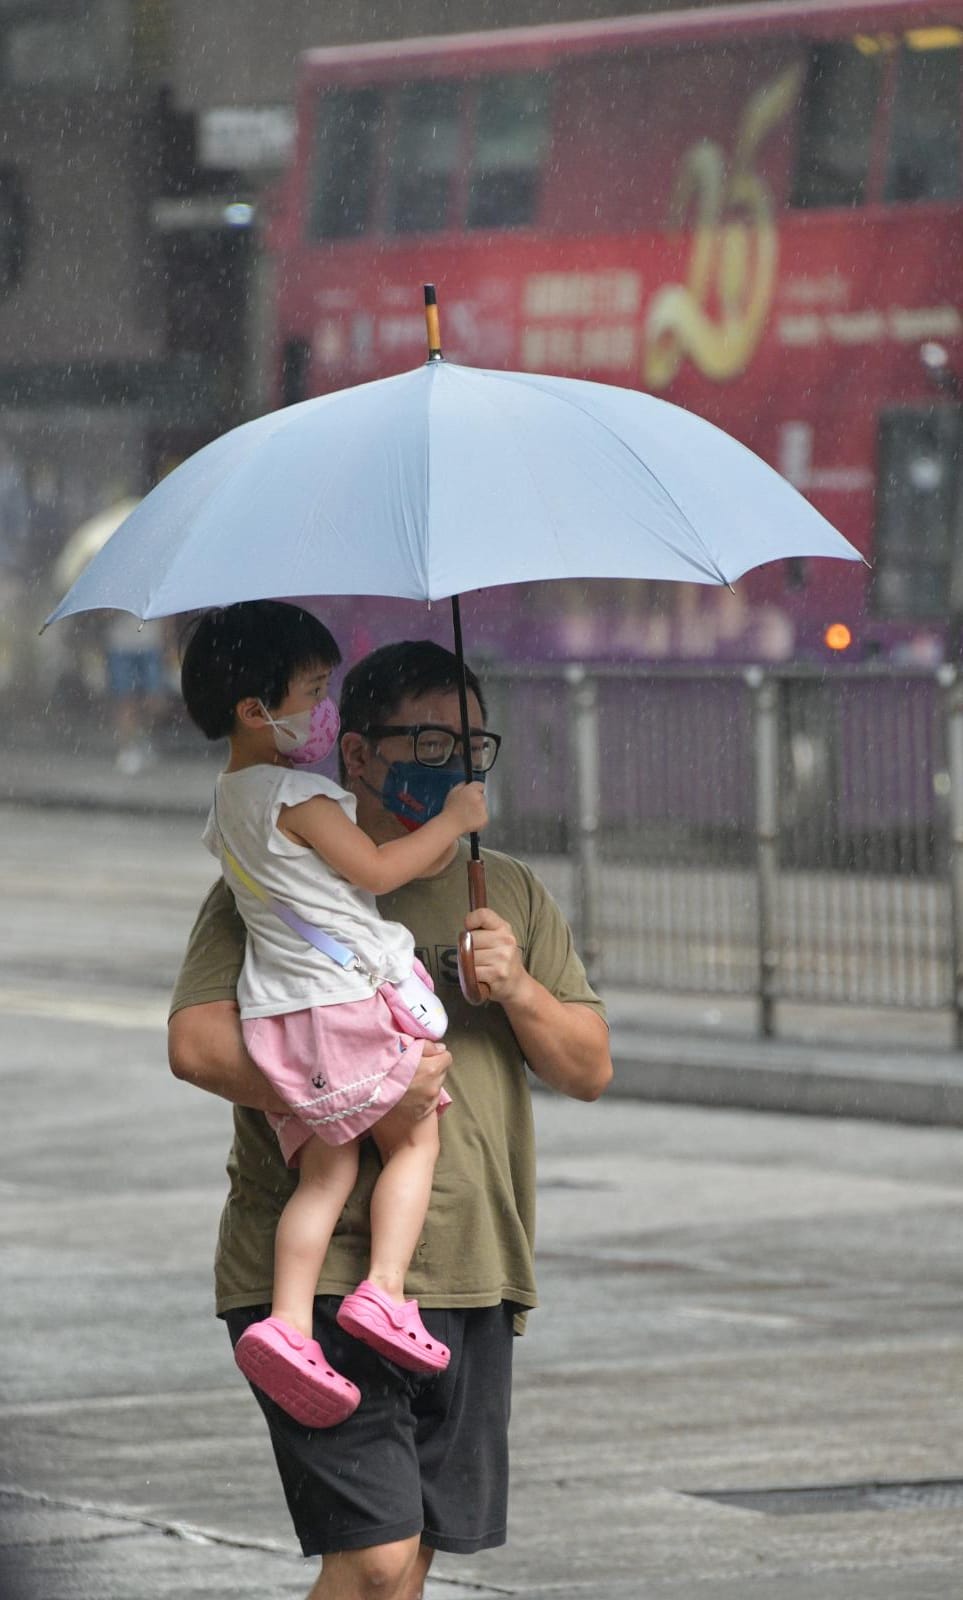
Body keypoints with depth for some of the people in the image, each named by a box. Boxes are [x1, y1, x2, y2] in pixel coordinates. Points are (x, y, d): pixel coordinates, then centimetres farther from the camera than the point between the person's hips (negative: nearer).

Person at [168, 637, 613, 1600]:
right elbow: (196, 1044, -14)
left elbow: (589, 1070, 13)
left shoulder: (510, 896, 17)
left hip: (472, 1279, 6)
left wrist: (520, 991, -8)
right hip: (319, 1278, -6)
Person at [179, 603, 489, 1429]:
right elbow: (376, 870, -11)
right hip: (346, 993, -8)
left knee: (326, 1165, 4)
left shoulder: (228, 803, 17)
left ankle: (289, 1322, -10)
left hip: (278, 1016, 8)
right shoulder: (297, 795, -13)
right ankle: (384, 1289, -10)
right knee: (415, 1139, 4)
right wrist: (452, 820, 2)